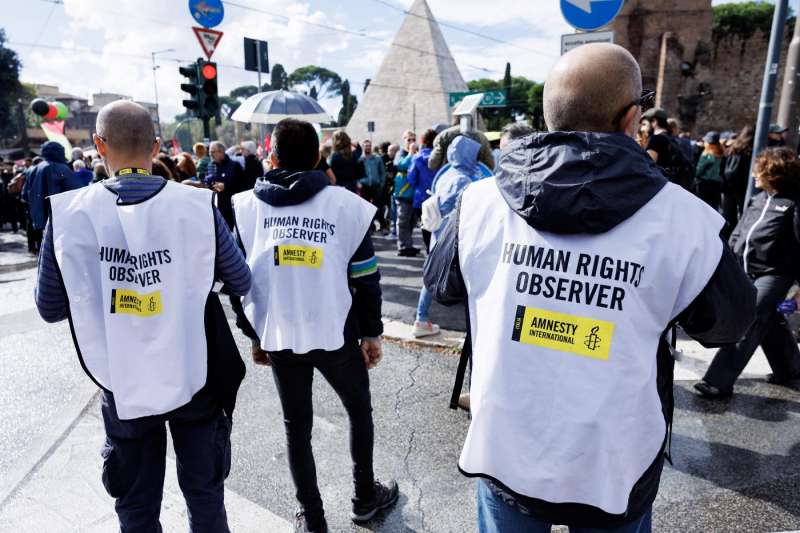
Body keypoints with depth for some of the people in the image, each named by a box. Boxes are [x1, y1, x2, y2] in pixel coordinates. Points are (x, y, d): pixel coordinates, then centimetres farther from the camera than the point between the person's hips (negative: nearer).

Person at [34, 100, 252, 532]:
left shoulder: (68, 213, -12)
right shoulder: (197, 205, -14)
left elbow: (50, 307, -2)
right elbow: (240, 283, -4)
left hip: (123, 388, 1)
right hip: (195, 380, 0)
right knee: (205, 495, 20)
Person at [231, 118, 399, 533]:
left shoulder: (246, 206, 0)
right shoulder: (346, 203, -7)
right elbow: (366, 277, -5)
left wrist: (254, 335, 14)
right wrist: (372, 333, 5)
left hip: (277, 337, 2)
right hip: (336, 335, -2)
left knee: (297, 426, 17)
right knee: (359, 411, 21)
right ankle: (365, 498, 36)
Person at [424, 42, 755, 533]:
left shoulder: (483, 199, -14)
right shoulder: (681, 216, -19)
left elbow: (441, 285, 4)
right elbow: (727, 323, -1)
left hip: (505, 453, 1)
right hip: (613, 468, 0)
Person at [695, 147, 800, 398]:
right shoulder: (758, 199, 12)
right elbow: (738, 232, 17)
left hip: (773, 274, -8)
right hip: (746, 271, 8)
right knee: (770, 323, 21)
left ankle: (719, 381, -11)